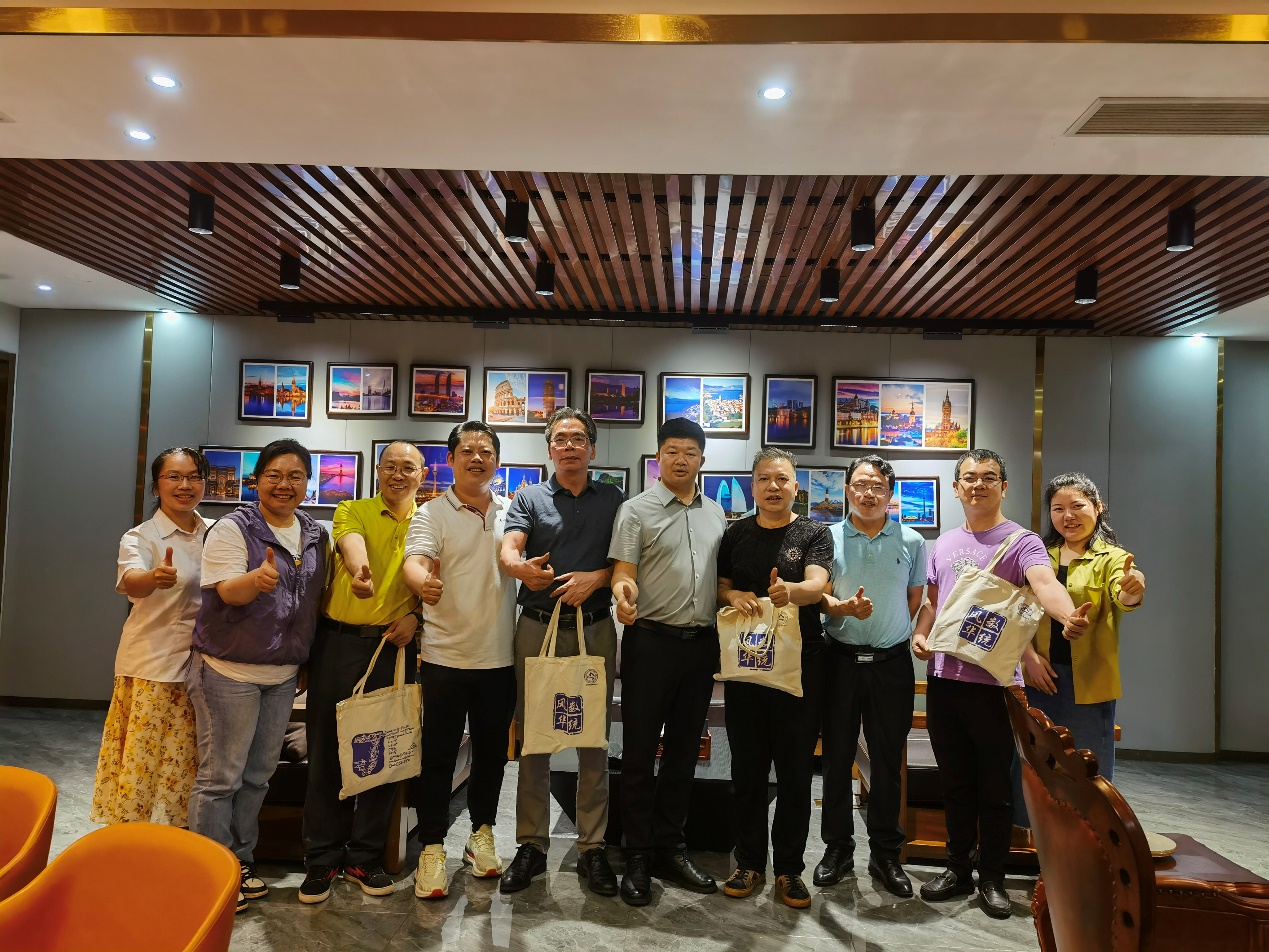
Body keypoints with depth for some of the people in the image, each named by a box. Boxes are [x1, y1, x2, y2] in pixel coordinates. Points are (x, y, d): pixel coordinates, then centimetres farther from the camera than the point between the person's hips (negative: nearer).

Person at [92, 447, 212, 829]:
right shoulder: (141, 537, -7)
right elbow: (130, 582, -28)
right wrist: (154, 578, -50)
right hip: (153, 667, -4)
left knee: (182, 765, 11)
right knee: (144, 762, -1)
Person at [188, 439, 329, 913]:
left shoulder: (315, 534, 7)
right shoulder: (233, 528, -10)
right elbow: (228, 592, -19)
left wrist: (306, 660, 13)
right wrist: (258, 578, -41)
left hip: (284, 673, 6)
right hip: (230, 669, -6)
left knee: (258, 775, 16)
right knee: (221, 776, 1)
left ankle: (239, 861, 30)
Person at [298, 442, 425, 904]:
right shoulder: (353, 510, 3)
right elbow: (350, 542, -20)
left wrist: (415, 616, -13)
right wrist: (358, 569, -42)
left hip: (394, 646, 1)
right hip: (338, 641, -1)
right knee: (327, 748, 5)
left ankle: (365, 855, 23)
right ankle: (322, 856, 20)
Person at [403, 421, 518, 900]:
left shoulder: (512, 512, 9)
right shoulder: (432, 513, -2)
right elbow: (415, 560, -18)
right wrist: (422, 581, -39)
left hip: (500, 657, 3)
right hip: (446, 655, -3)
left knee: (492, 751, 15)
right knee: (438, 755, 5)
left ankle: (482, 835, 32)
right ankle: (432, 850, 17)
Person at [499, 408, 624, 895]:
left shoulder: (613, 500, 10)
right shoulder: (530, 498, 7)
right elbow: (508, 547, -11)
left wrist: (594, 578, -16)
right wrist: (520, 567, -34)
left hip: (595, 628, 0)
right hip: (537, 628, 0)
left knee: (594, 739, 5)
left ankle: (592, 847, 16)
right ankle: (531, 845, 18)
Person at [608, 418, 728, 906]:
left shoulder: (715, 513, 13)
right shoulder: (636, 510, -3)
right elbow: (623, 572, -10)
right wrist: (624, 592, -31)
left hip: (701, 643, 5)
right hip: (651, 641, -5)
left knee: (684, 750, 13)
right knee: (640, 751, 2)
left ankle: (669, 848, 26)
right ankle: (638, 857, 15)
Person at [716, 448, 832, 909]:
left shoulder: (814, 533, 0)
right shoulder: (736, 534, 8)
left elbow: (816, 585, -17)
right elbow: (719, 588, 9)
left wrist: (790, 591, -39)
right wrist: (733, 595, -14)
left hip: (799, 663, -2)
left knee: (795, 771, 6)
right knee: (747, 768, 10)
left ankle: (789, 868, 20)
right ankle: (750, 862, 24)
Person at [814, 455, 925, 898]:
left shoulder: (911, 541, 5)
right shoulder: (829, 538, 2)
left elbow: (915, 600, 12)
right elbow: (819, 597, -2)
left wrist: (902, 635, 7)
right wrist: (844, 608, -21)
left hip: (891, 662, 1)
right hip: (840, 658, 0)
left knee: (888, 760, 7)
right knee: (837, 756, 7)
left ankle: (885, 854, 21)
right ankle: (837, 847, 21)